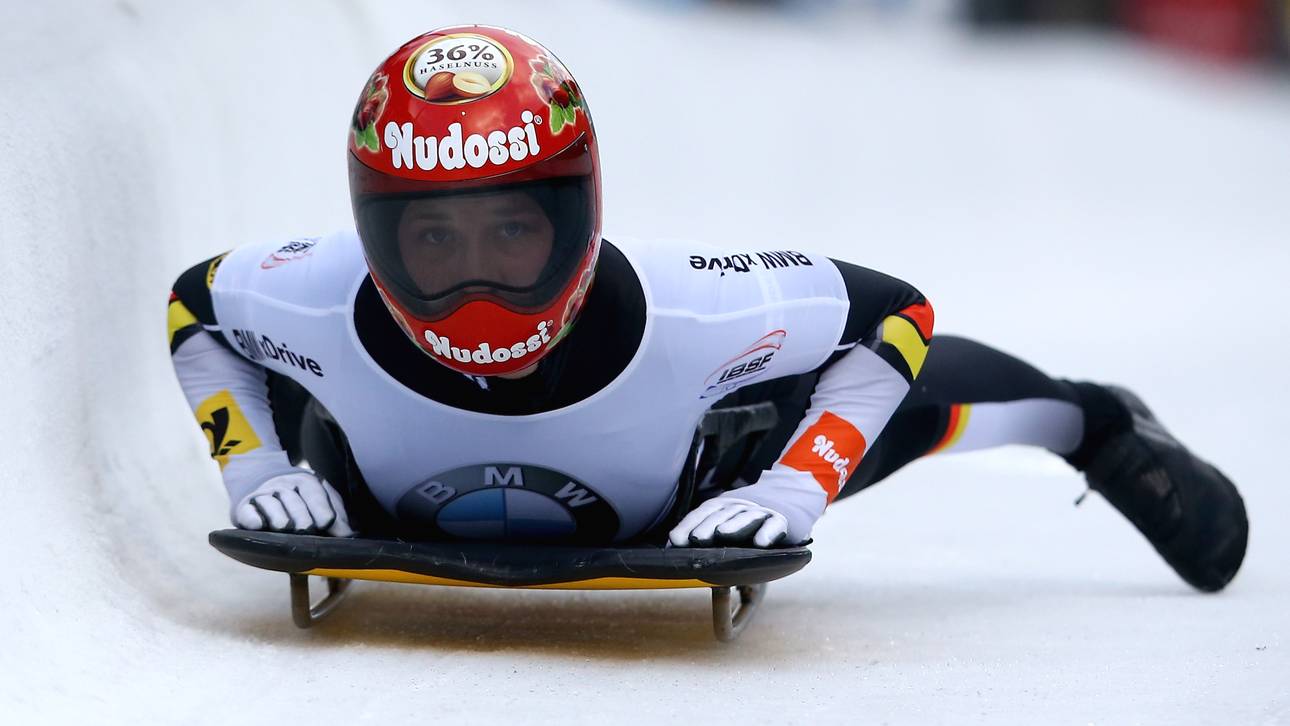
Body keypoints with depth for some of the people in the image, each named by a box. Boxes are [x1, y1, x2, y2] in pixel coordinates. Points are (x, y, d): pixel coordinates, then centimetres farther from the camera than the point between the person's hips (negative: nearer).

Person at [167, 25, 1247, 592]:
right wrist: (256, 471, -26)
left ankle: (1095, 426, 44)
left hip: (658, 535, -4)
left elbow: (891, 312, -27)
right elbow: (192, 304, -15)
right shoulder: (320, 306, -40)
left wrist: (797, 491, -35)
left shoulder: (682, 315, -44)